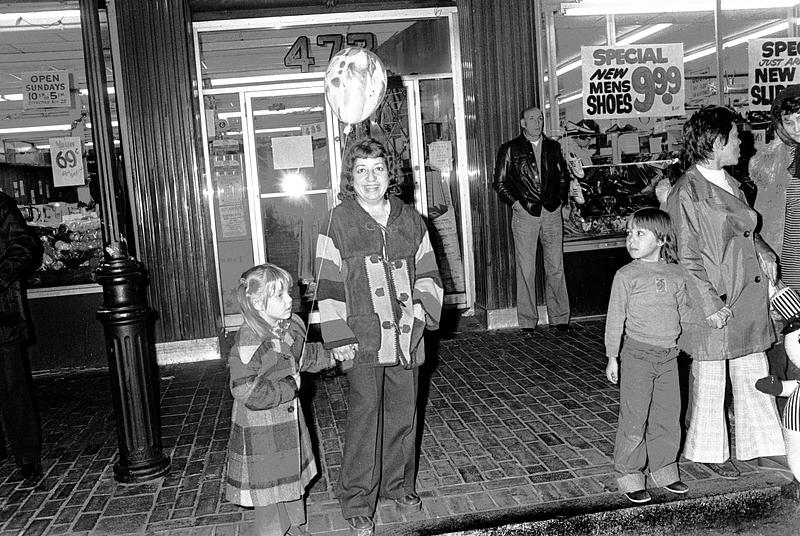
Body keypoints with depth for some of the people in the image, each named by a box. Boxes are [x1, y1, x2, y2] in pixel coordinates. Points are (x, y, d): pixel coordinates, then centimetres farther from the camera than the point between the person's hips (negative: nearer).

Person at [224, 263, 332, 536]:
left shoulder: (292, 326, -4)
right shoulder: (248, 342, -29)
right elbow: (247, 393, -31)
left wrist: (332, 354, 9)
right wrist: (290, 387, -24)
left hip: (290, 417, 8)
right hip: (261, 428, -8)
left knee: (294, 476, 24)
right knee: (269, 485, 9)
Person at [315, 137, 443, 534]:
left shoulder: (409, 219, 8)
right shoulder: (340, 221, -3)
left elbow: (427, 273, 14)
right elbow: (329, 282, -4)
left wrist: (422, 310, -2)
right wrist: (339, 337, -9)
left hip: (405, 337, 4)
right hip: (362, 338, -4)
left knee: (403, 414, 14)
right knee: (364, 416, -2)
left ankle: (399, 485, 33)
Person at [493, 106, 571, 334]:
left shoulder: (553, 147, 14)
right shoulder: (509, 149, 3)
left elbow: (563, 176, 21)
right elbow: (499, 182, 4)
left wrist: (560, 199, 9)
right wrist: (515, 202, -5)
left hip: (552, 212, 3)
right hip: (525, 214, -3)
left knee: (556, 267, 5)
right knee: (526, 270, -1)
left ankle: (559, 317, 13)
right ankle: (527, 321, 8)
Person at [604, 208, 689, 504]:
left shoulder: (676, 274, 4)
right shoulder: (626, 275, -7)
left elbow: (683, 313, 14)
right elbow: (615, 318, -4)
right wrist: (612, 357, -3)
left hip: (669, 355, 4)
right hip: (637, 354, -4)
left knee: (668, 416, 12)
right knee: (634, 418, 1)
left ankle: (664, 469, 29)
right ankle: (628, 475, 15)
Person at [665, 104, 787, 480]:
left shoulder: (729, 182, 11)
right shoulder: (687, 193, -15)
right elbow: (686, 259, -16)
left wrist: (763, 252, 3)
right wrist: (712, 305, -18)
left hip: (748, 300, 8)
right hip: (711, 304, -8)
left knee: (755, 375, 15)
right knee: (709, 382, 8)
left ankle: (763, 448, 30)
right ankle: (709, 452, 26)